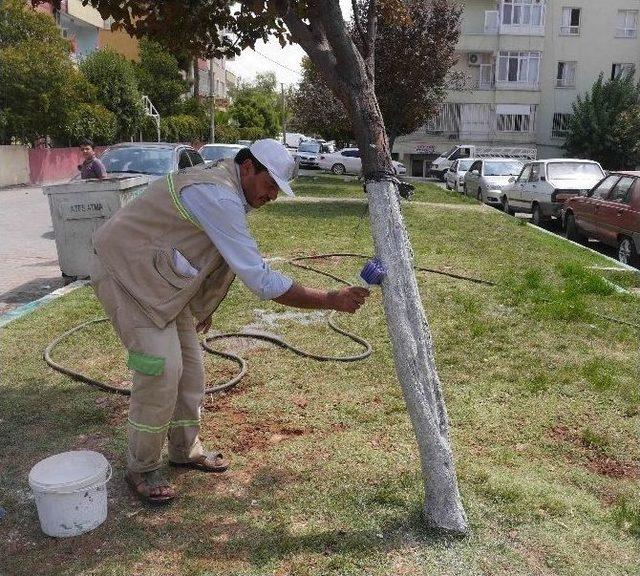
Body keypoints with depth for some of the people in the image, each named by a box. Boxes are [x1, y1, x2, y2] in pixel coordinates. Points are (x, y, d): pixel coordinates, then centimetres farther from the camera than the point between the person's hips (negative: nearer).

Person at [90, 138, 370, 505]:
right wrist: (332, 300, -27)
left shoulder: (219, 183, 4)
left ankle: (185, 449, 27)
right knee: (162, 369, -14)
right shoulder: (218, 196, -29)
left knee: (189, 364, 10)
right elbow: (262, 281, -31)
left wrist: (203, 306, 23)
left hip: (159, 278, 10)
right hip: (126, 273, -10)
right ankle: (143, 468, 6)